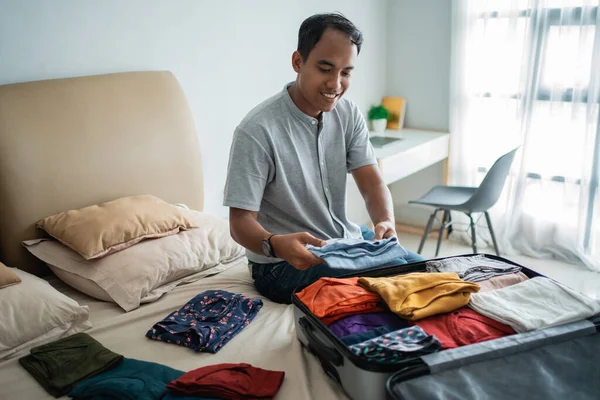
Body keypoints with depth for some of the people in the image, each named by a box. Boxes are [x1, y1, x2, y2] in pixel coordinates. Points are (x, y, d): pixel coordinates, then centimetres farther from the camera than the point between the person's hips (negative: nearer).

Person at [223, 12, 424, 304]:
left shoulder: (348, 114, -1)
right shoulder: (257, 131, -23)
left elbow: (372, 182, -6)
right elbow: (240, 221, -21)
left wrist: (385, 221, -28)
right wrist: (275, 244, -43)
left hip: (346, 239, 7)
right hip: (285, 261, -7)